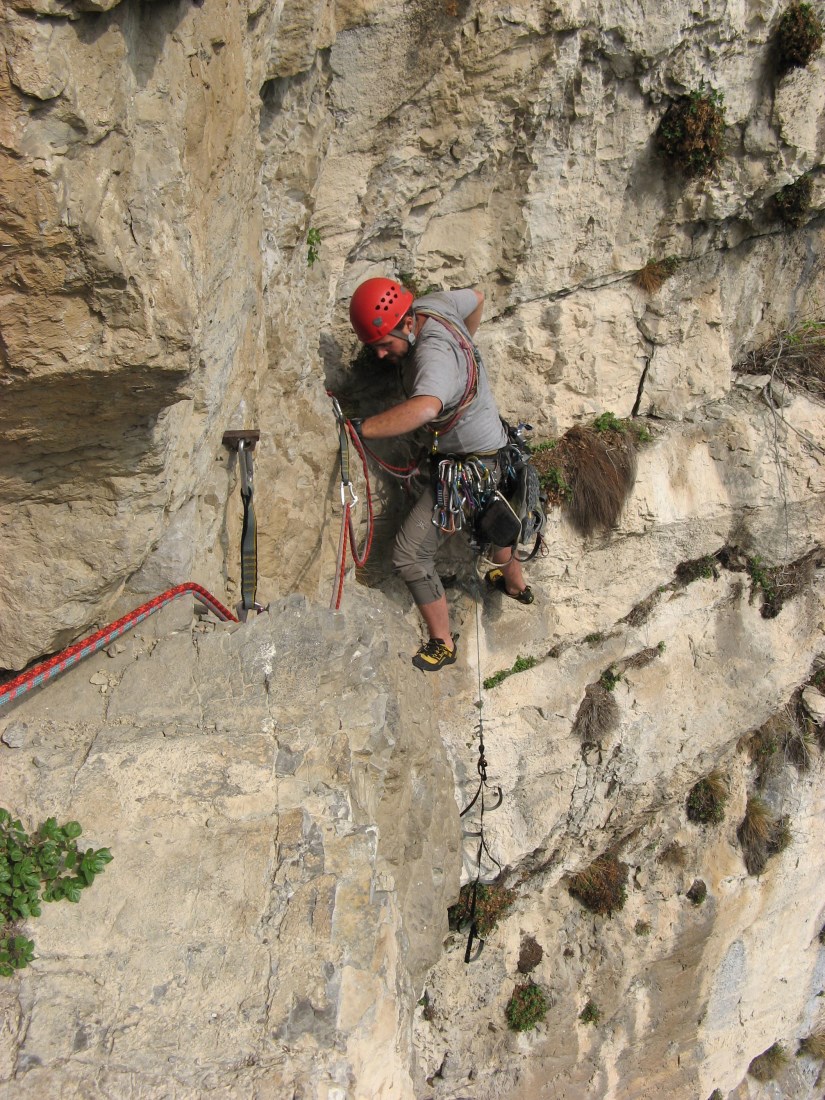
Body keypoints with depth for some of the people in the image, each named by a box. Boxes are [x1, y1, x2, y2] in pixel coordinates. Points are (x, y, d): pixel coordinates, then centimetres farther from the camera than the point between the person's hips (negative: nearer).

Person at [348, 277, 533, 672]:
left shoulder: (434, 354, -34)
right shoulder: (433, 305, -7)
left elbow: (425, 408, -55)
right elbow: (476, 298, 15)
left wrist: (358, 429, -52)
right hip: (491, 448, 10)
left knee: (410, 554, -6)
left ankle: (442, 644, 9)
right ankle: (516, 582, 61)